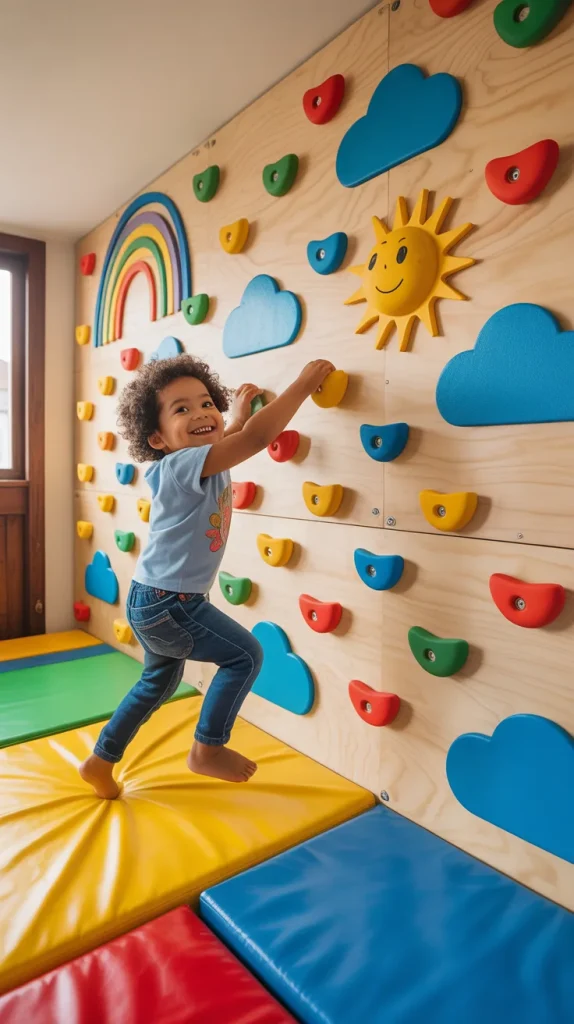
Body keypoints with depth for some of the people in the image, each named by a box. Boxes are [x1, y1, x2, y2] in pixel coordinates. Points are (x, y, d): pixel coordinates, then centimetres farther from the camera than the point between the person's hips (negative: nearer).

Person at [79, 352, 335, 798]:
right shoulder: (183, 465, -23)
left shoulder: (200, 463, 3)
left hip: (157, 600, 10)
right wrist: (304, 383, -27)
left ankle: (101, 761, 41)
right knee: (246, 654, -1)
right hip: (167, 604, -10)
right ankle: (208, 749, 15)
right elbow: (257, 437, -34)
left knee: (160, 680, 27)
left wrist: (238, 415, 27)